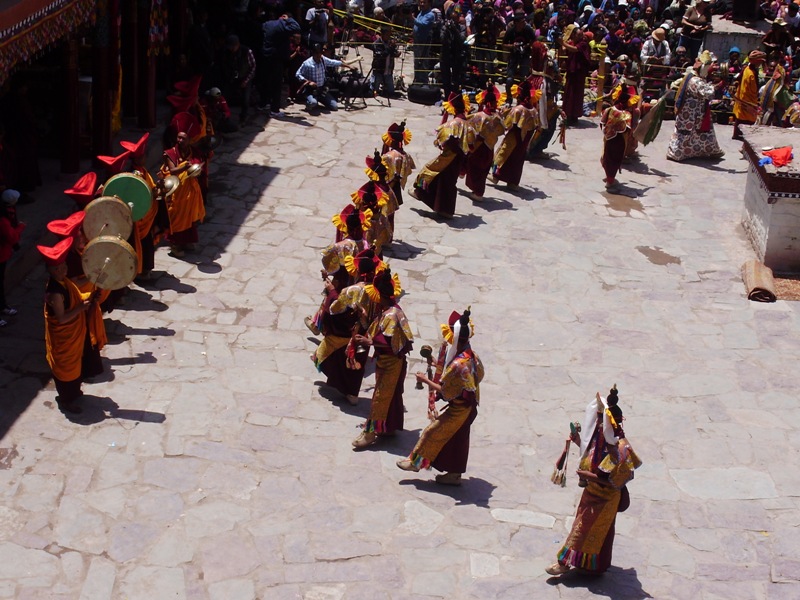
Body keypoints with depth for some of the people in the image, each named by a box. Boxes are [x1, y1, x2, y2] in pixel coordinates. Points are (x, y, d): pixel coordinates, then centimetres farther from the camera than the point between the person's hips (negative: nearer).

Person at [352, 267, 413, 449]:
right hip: (387, 361, 10)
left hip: (391, 363, -10)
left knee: (380, 396, -3)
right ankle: (389, 427, 30)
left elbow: (388, 342, -30)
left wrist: (368, 341, -27)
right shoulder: (389, 311, 4)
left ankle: (370, 432, 2)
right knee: (390, 395, 18)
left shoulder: (391, 315, -26)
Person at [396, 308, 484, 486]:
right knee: (457, 440, 19)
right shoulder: (470, 354, -4)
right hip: (466, 406, 8)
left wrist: (426, 380, -11)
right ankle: (454, 474, 29)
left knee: (432, 431, 8)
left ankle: (416, 461, 24)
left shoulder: (458, 364, -32)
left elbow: (444, 391, -25)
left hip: (458, 409, -8)